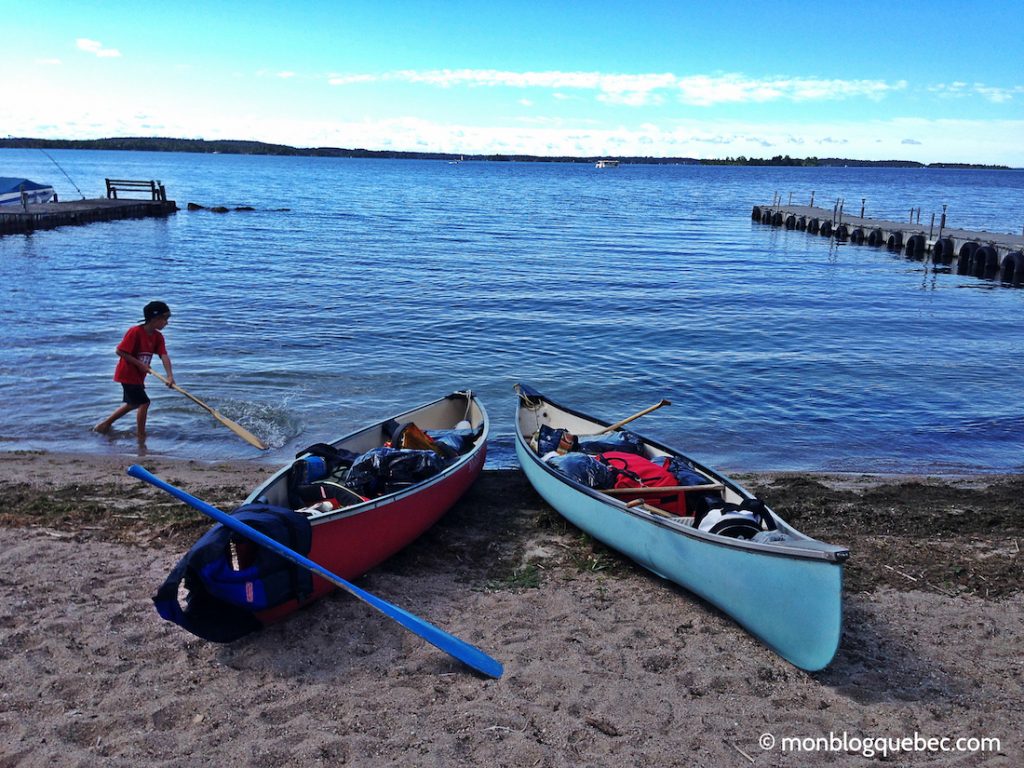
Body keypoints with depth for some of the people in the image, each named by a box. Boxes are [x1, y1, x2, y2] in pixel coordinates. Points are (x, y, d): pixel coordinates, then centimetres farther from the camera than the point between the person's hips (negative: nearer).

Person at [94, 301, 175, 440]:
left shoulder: (158, 337, -2)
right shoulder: (135, 332, -22)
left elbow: (164, 356, -13)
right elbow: (120, 351, -22)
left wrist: (170, 376, -27)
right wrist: (140, 364, -24)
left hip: (138, 376, 9)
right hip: (127, 374, -9)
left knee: (133, 403, 22)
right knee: (144, 402, -10)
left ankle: (104, 425, 37)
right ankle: (141, 435, 4)